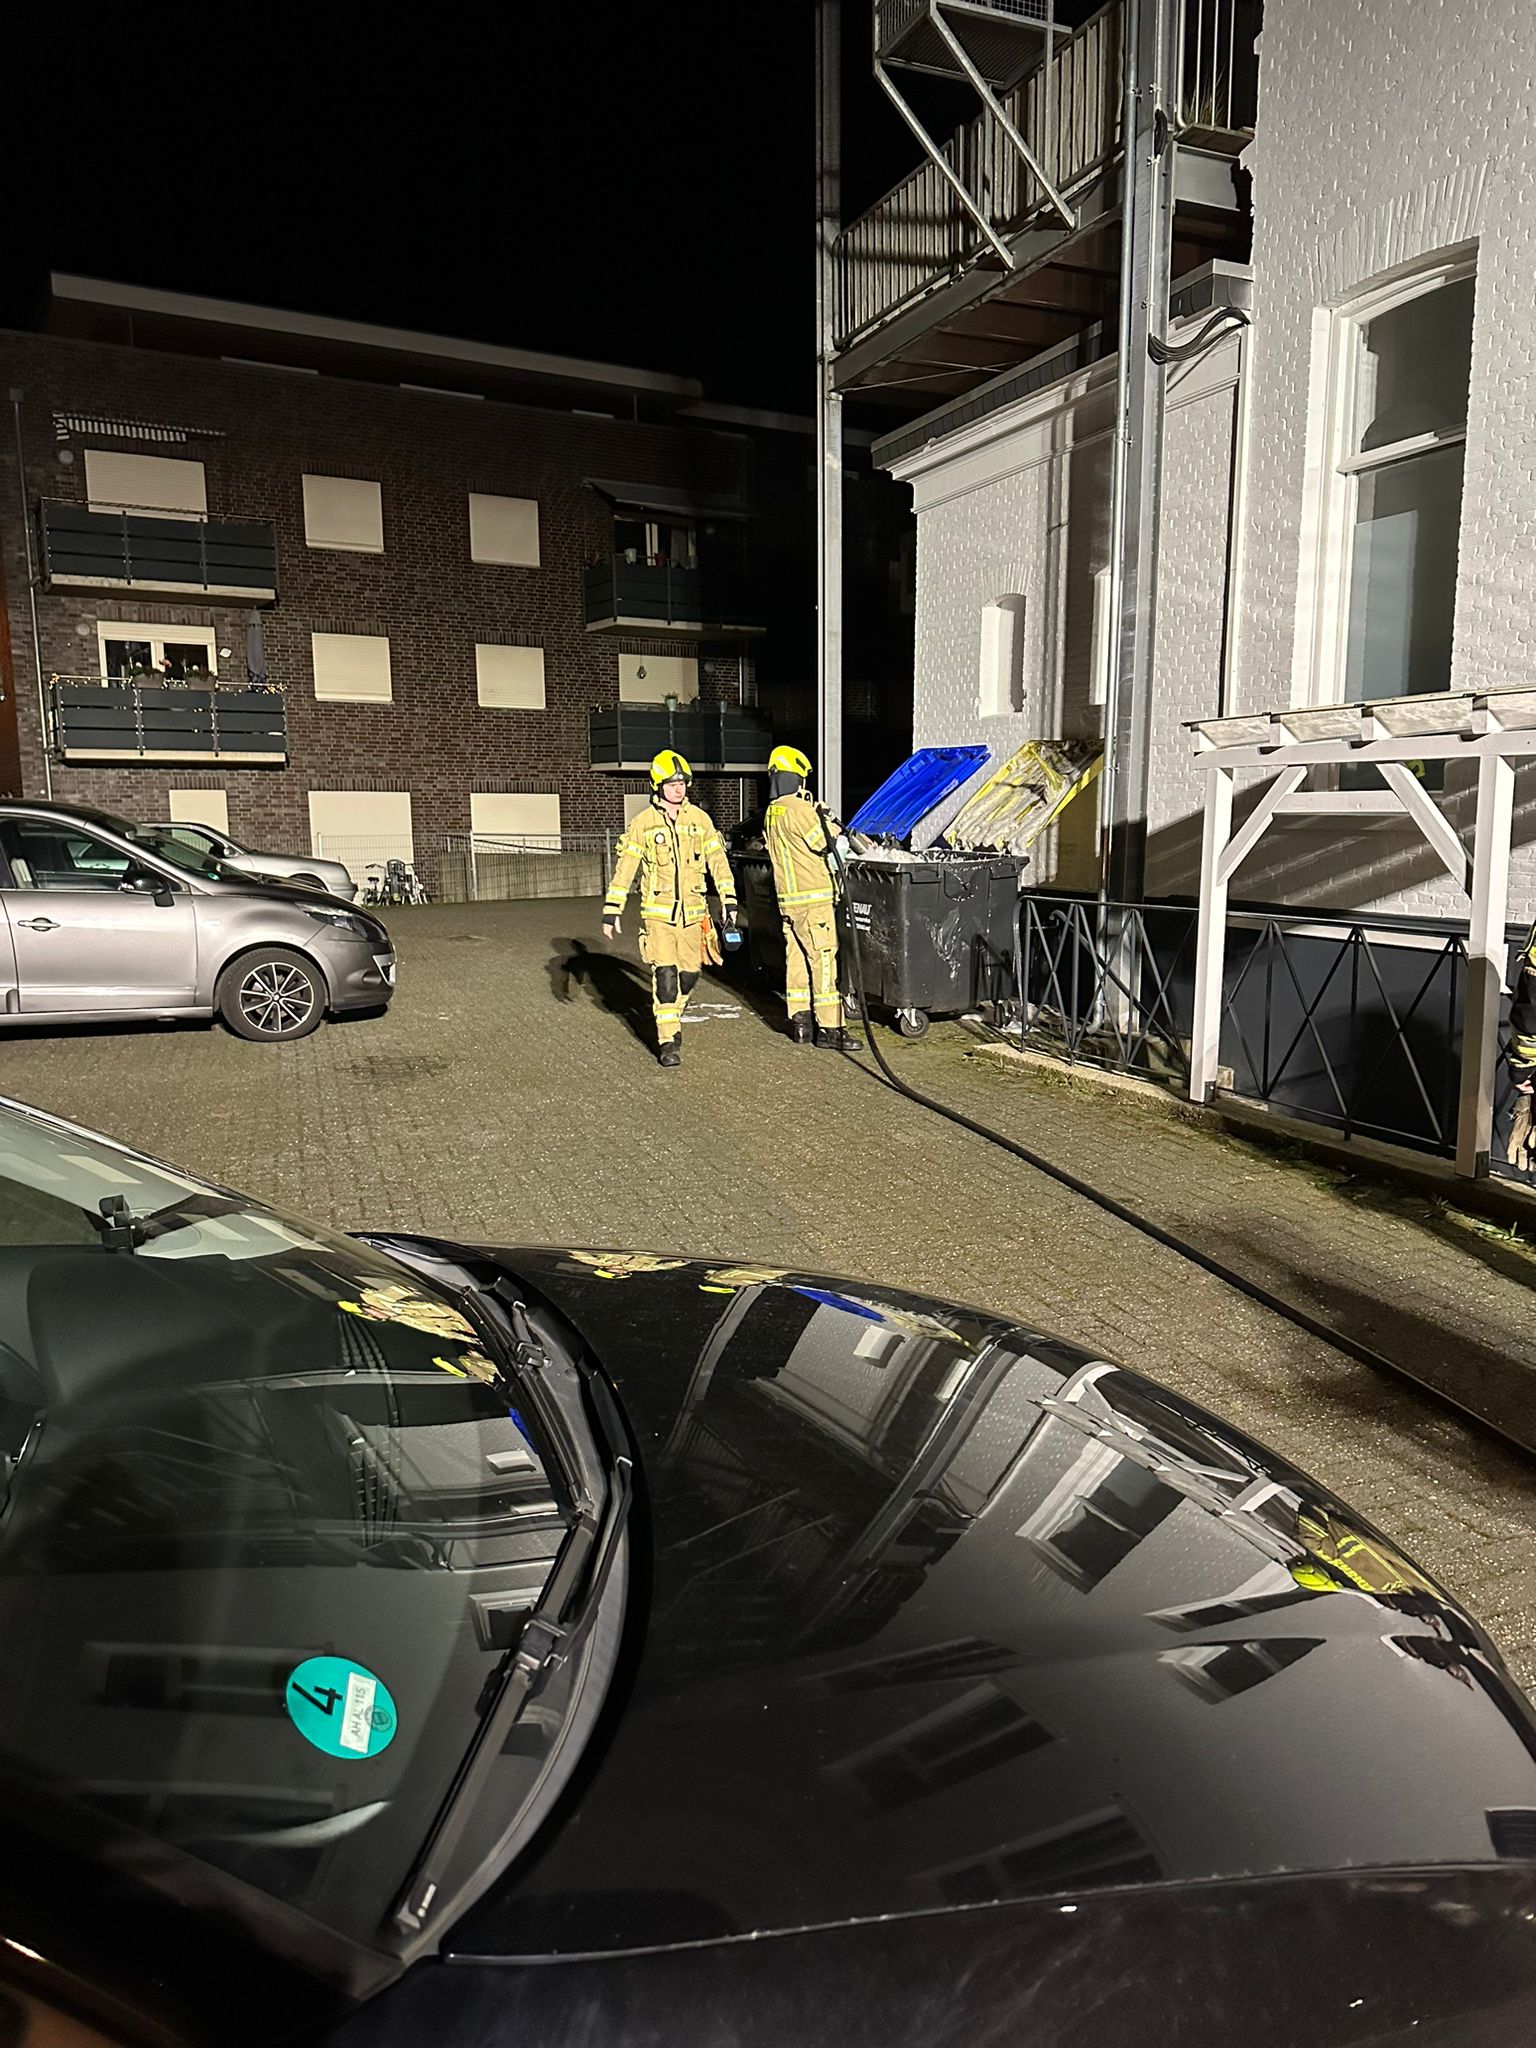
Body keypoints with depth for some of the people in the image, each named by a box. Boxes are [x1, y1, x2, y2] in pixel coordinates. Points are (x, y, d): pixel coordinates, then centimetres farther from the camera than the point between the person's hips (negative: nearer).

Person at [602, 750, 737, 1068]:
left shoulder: (700, 819, 5)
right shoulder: (643, 822, -2)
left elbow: (717, 860, 9)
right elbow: (624, 867, -1)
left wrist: (729, 900, 3)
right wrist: (611, 911, -4)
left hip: (693, 911, 3)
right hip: (657, 912, -3)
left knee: (690, 973, 9)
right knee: (665, 974, -11)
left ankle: (672, 1014, 38)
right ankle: (668, 1041, -8)